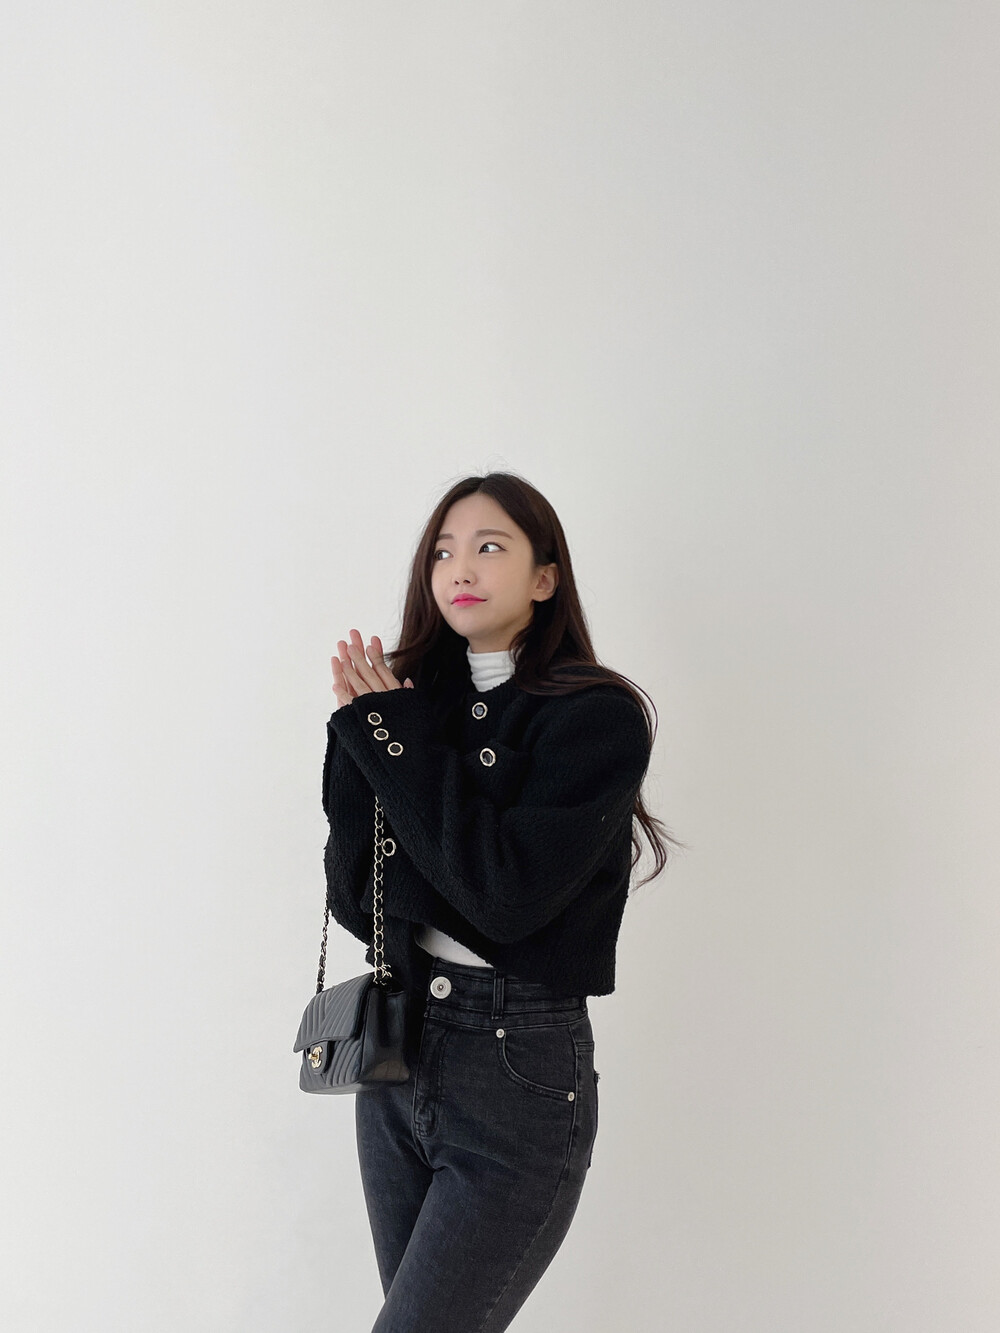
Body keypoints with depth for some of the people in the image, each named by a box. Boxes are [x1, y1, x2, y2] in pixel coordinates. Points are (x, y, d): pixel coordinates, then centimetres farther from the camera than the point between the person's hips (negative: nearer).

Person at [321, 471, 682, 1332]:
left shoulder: (598, 716, -9)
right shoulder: (420, 700, 7)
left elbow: (506, 893, -21)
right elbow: (354, 900, 2)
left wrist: (396, 738, -15)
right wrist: (362, 736, -10)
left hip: (520, 1069, -6)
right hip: (397, 1044, 6)